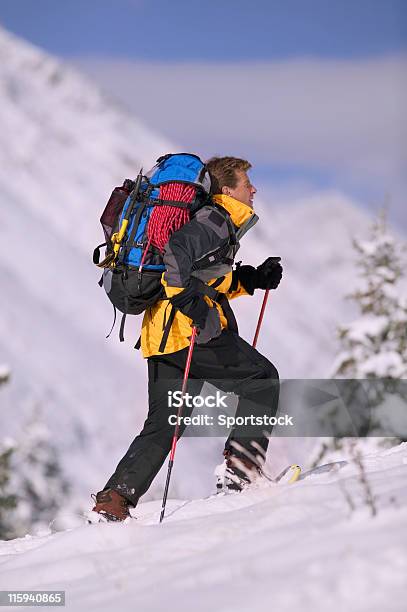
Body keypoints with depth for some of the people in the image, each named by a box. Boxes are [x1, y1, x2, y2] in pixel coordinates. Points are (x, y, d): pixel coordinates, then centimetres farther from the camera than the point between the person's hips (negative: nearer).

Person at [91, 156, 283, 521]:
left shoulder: (213, 220, 27)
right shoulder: (217, 221, -5)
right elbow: (175, 251, -22)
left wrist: (253, 279, 28)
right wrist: (188, 297, -32)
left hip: (160, 336, 10)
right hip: (195, 332, -10)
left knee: (163, 424, 8)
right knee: (263, 379, 7)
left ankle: (114, 500, -2)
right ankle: (242, 464, 1)